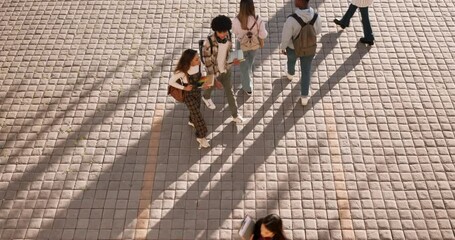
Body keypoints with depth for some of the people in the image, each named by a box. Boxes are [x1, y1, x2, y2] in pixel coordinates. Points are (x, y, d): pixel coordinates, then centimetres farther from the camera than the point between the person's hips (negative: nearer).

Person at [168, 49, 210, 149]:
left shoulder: (198, 64, -21)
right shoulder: (182, 71, -34)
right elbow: (171, 82, -19)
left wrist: (203, 84, -16)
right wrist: (184, 88, -22)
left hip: (197, 91, 5)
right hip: (188, 94, -5)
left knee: (196, 109, 29)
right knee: (197, 115, 2)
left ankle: (192, 121, 62)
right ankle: (201, 137, 24)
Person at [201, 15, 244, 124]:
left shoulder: (228, 36, -18)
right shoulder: (209, 42, -34)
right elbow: (207, 62, -25)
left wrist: (233, 60, -18)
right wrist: (214, 79, -25)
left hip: (226, 70, 4)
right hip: (214, 72, -3)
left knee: (229, 91, 16)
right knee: (211, 86, 27)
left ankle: (235, 115, 33)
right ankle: (206, 97, 64)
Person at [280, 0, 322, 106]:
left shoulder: (291, 20, -37)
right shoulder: (316, 17, -26)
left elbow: (285, 37, -23)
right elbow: (318, 31, -5)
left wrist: (283, 48, -2)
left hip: (293, 47, -1)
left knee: (291, 59, 35)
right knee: (306, 71, 21)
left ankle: (290, 73, 69)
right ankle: (304, 97, 33)